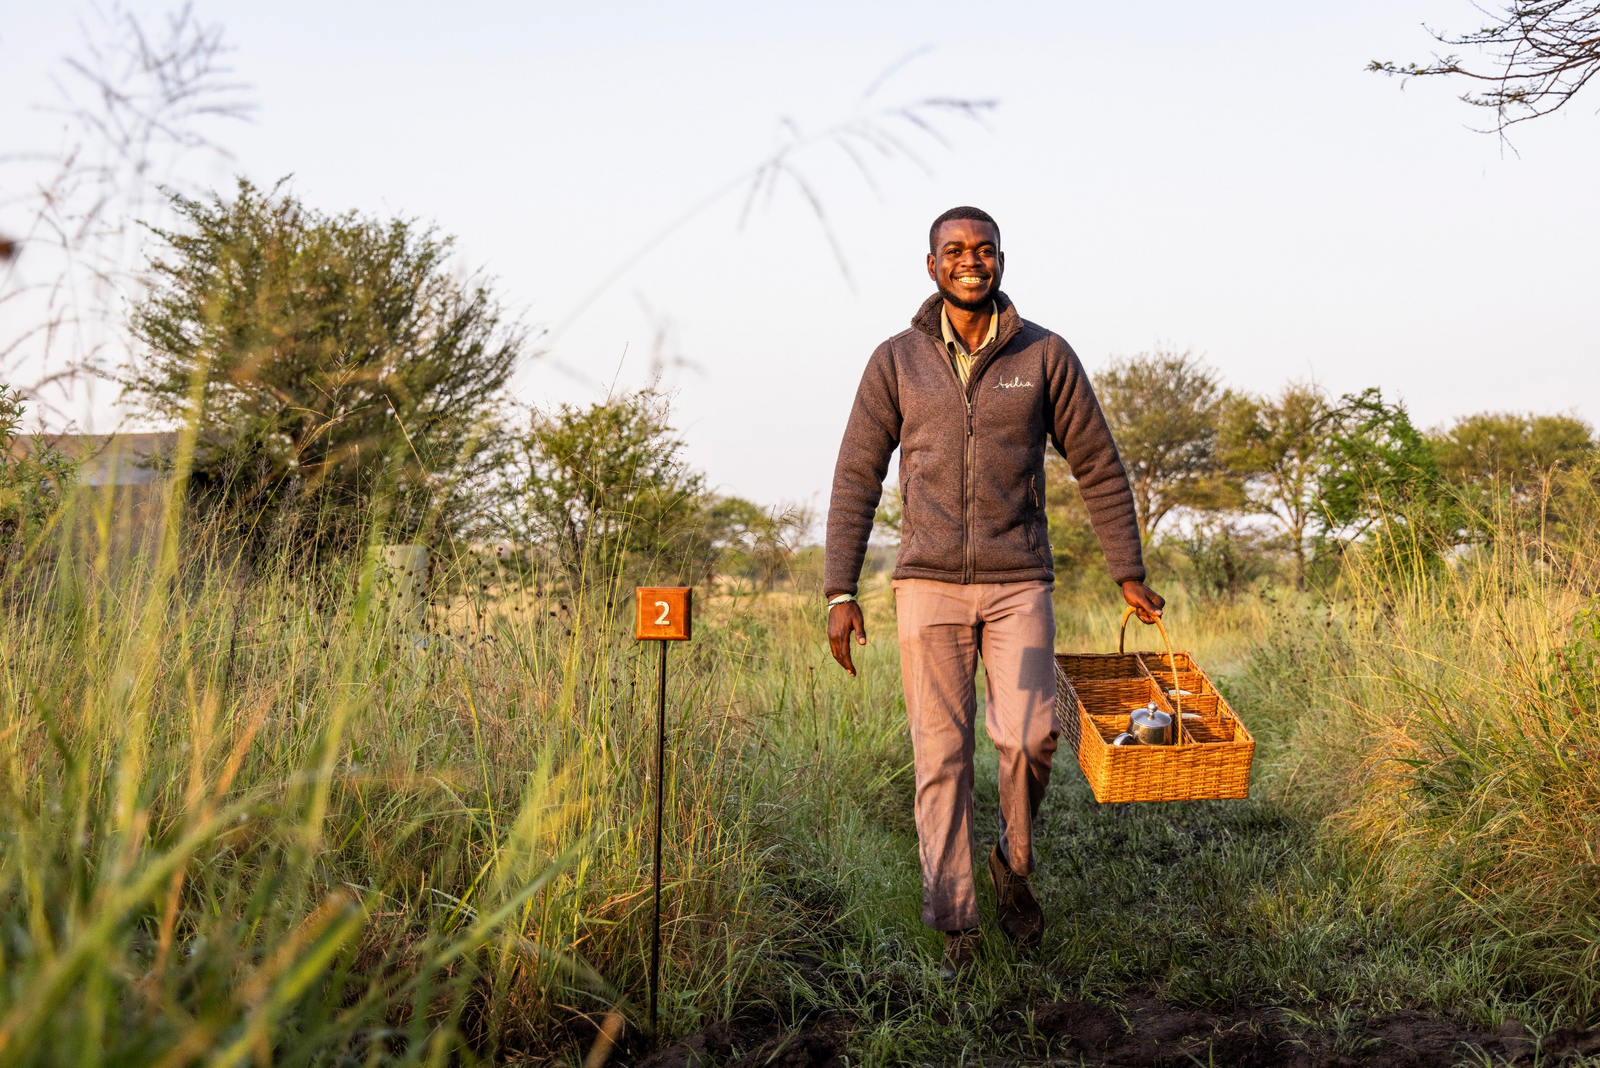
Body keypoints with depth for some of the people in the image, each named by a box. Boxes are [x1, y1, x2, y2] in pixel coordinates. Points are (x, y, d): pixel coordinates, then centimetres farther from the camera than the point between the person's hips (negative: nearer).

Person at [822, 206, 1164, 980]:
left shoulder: (1046, 356, 2)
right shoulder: (896, 361, 3)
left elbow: (1098, 468, 9)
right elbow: (856, 480, 4)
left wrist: (1129, 573, 9)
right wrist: (839, 592, -2)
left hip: (1019, 585, 0)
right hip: (929, 587, 1)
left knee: (1027, 738, -15)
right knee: (940, 757, 0)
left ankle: (1014, 864, 15)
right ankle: (955, 926, 10)